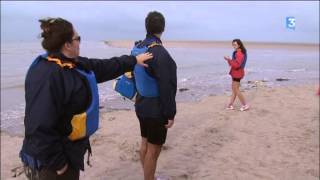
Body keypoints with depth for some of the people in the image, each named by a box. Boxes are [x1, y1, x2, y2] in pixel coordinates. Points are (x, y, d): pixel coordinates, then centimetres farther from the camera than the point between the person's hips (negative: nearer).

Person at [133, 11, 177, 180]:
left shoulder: (138, 47, 4)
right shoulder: (159, 52, -23)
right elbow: (166, 88, -23)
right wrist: (170, 114, -16)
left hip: (142, 105, 9)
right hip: (156, 109, -9)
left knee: (145, 144, 18)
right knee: (153, 149, 3)